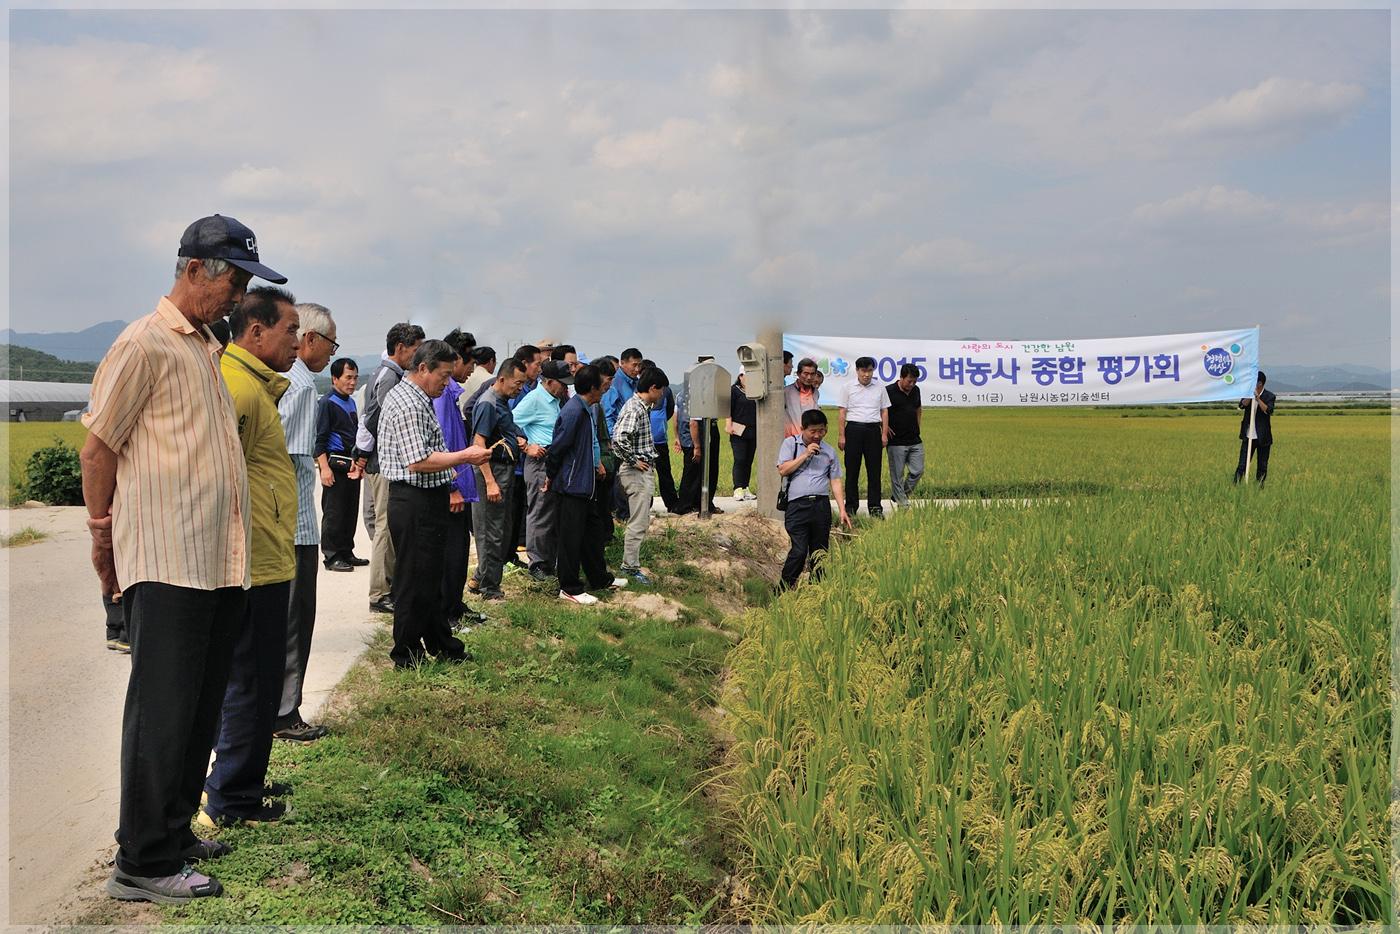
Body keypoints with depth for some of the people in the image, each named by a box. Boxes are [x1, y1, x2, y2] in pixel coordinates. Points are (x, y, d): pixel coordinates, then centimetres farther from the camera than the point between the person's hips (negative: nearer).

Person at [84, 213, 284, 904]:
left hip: (220, 561, 9)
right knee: (163, 709, -6)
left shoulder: (207, 347, 20)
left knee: (200, 708, 14)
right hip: (167, 561, -8)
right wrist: (103, 536, 0)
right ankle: (143, 865, 1)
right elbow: (97, 448, -6)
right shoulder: (145, 343, -7)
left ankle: (174, 831, 25)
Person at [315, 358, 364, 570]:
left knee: (351, 510, 11)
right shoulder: (327, 403, -8)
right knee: (333, 512, -4)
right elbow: (320, 439, -12)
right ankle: (331, 556, 1)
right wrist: (324, 468, -18)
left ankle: (346, 552, 19)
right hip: (335, 463, -8)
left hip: (351, 464, 8)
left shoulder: (351, 402, 16)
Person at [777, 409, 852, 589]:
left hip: (822, 505, 4)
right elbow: (783, 470, -3)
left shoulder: (829, 451, 16)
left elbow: (835, 481, 14)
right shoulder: (790, 444, 9)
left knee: (820, 553, 4)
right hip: (797, 505, -4)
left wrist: (843, 510, 7)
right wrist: (805, 455, -6)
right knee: (799, 551, -14)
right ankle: (783, 591, -3)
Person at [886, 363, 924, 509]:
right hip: (896, 441, -6)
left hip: (915, 440, 6)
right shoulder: (889, 391, -12)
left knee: (917, 471, 4)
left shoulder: (915, 390, 8)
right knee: (897, 475, 0)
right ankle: (902, 504, 7)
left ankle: (901, 495, 22)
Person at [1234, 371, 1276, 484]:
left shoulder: (1269, 396, -4)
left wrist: (1257, 397, -24)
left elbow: (1268, 411, -20)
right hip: (1248, 436, 2)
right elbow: (1242, 405, -12)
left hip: (1262, 437, -2)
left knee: (1262, 466, 6)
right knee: (1242, 465, -3)